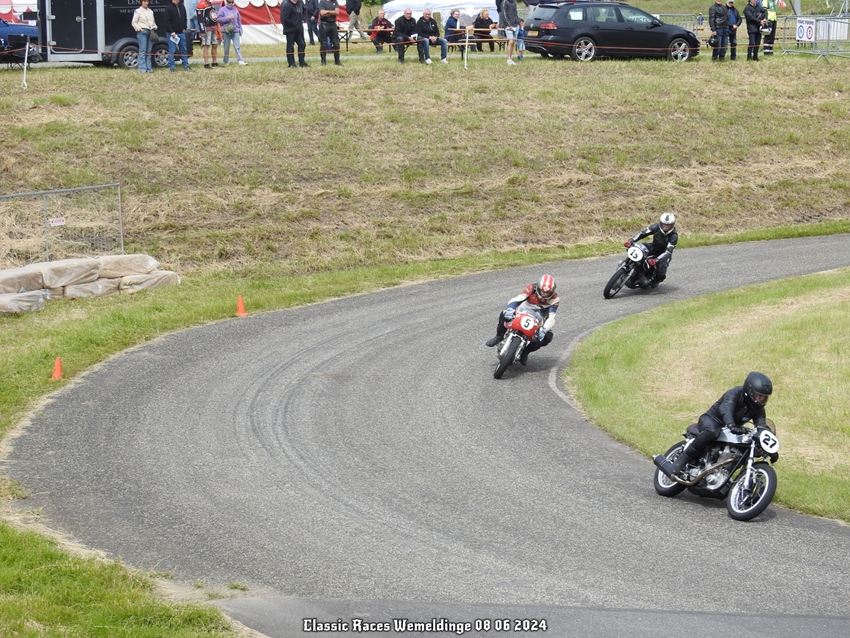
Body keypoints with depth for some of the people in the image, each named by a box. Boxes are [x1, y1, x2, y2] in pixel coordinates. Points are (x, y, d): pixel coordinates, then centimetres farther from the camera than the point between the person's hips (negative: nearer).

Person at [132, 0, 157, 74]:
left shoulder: (150, 11, 17)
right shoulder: (138, 11, -1)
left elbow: (153, 22, 23)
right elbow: (134, 23, -2)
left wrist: (154, 28, 6)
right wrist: (140, 29, -12)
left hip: (150, 32, 6)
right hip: (142, 32, -6)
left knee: (148, 51, 7)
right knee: (143, 51, -9)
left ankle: (149, 68, 9)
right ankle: (142, 69, -9)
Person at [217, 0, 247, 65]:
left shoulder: (235, 10, 12)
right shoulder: (222, 10, 0)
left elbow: (239, 20, 17)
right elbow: (219, 19, -8)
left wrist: (240, 29, 15)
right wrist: (228, 18, -18)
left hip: (235, 31, 2)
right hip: (226, 31, -2)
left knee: (237, 46, -8)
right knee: (226, 47, 5)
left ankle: (240, 61, -16)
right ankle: (226, 61, 17)